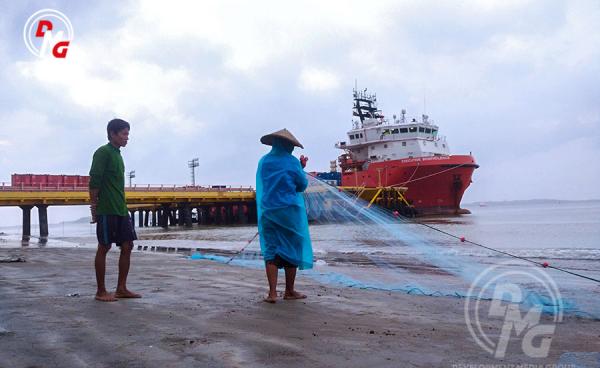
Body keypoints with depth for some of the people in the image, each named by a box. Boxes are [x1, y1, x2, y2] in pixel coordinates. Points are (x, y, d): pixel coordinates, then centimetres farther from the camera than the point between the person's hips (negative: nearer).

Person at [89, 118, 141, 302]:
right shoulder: (103, 152, -8)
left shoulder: (118, 154, 18)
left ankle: (121, 288, 13)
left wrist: (123, 206, 18)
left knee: (127, 246, 6)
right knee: (104, 247, -2)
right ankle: (101, 292, 7)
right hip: (107, 210, -8)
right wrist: (94, 206, -15)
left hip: (121, 210, 8)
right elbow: (94, 181, -13)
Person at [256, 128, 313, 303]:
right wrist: (301, 168, 16)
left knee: (270, 249, 5)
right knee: (291, 249, 9)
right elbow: (302, 185, 0)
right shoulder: (292, 162, -8)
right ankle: (289, 291, 18)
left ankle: (272, 292, -5)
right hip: (289, 211, -3)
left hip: (268, 212, 3)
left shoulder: (263, 162, 6)